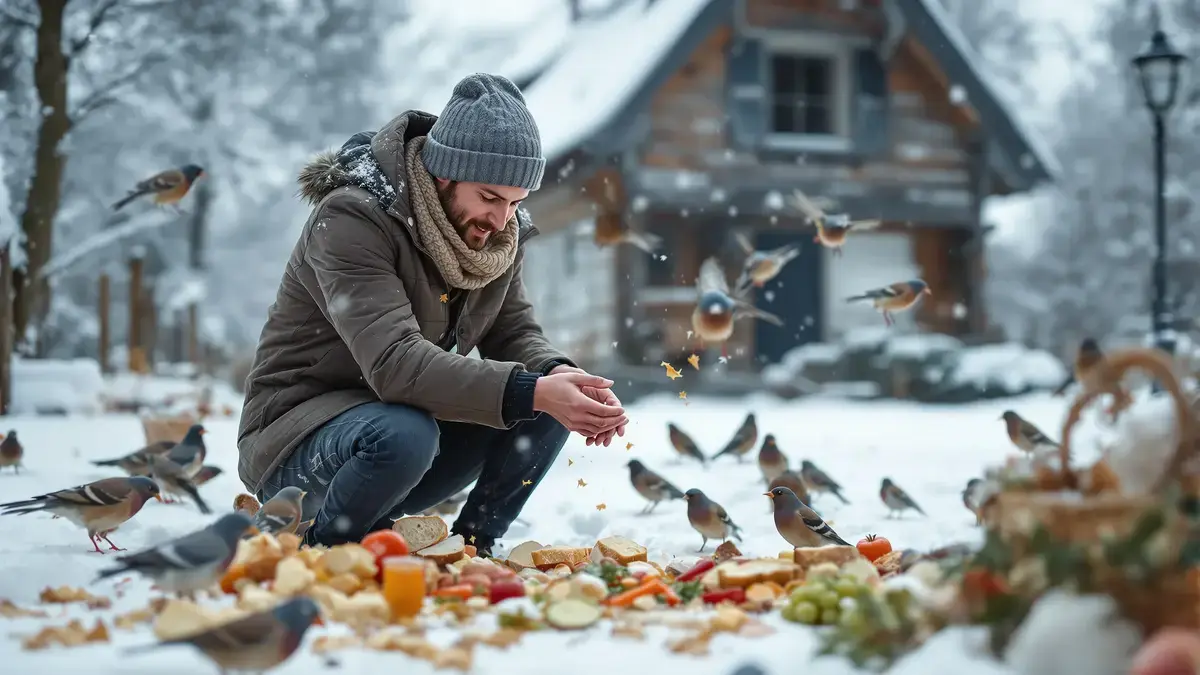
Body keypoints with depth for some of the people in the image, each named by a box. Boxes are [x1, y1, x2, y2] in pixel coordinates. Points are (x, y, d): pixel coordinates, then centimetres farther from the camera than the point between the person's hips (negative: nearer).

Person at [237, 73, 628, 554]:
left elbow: (514, 332, -1)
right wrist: (531, 392, -44)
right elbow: (396, 362, -36)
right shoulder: (353, 220, -25)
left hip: (415, 417, 7)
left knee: (552, 401, -12)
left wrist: (561, 375, -26)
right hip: (297, 435, -6)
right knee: (403, 437, -38)